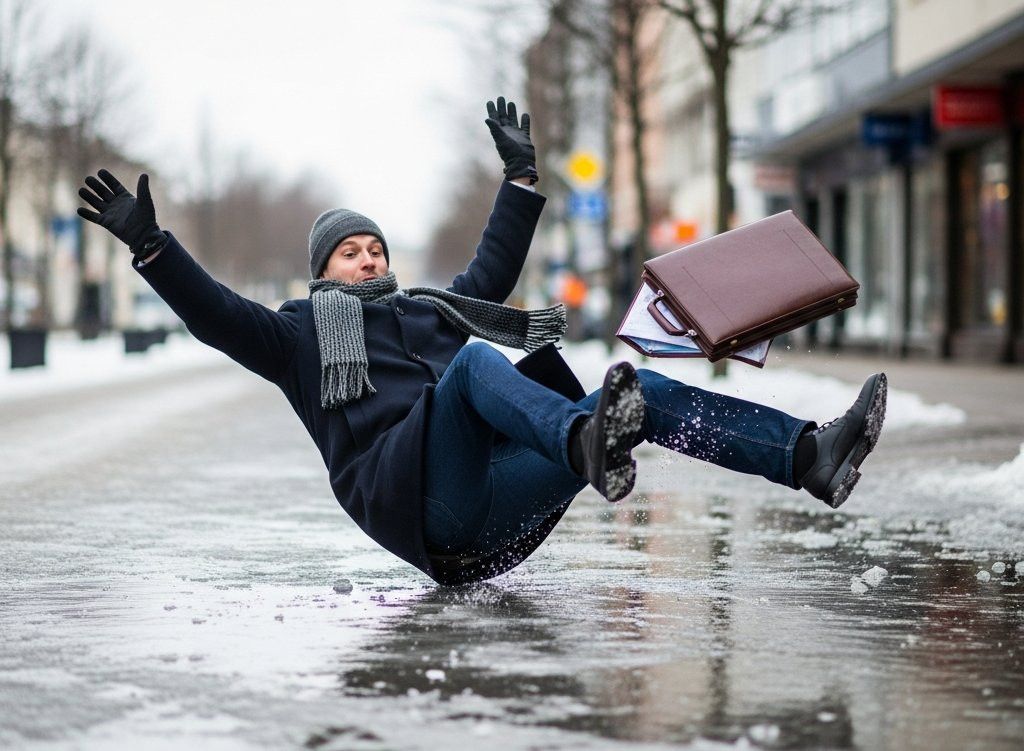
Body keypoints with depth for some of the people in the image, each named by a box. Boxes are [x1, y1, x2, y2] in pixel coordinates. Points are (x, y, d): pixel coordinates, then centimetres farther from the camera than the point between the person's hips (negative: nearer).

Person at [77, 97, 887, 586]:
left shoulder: (429, 309, 37)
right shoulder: (300, 330, 22)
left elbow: (492, 271, 45)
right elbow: (217, 314, 9)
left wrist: (521, 178, 49)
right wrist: (150, 244, -1)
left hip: (498, 516, 6)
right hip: (418, 503, -6)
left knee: (645, 395, -12)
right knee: (475, 359, -33)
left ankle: (810, 454, -28)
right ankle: (588, 444, -65)